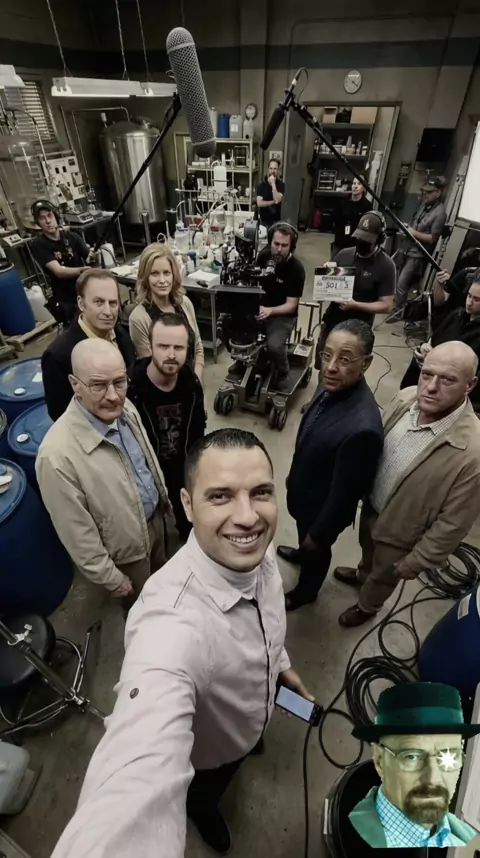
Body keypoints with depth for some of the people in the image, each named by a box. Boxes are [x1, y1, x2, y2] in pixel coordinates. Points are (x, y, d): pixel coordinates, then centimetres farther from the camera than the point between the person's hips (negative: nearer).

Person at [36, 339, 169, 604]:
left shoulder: (125, 409, -16)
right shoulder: (58, 455, -37)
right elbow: (78, 533, -24)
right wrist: (110, 577, -12)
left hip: (155, 517, 6)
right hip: (125, 546, -5)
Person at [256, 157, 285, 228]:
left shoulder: (281, 185, -4)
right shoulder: (262, 185, -3)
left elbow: (277, 200, -20)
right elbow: (259, 203, -15)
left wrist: (273, 184, -20)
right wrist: (273, 201, -15)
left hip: (276, 220, 0)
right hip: (263, 220, 1)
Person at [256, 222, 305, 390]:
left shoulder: (296, 269, -17)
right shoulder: (264, 256, -3)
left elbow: (291, 305, -19)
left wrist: (270, 311, -38)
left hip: (283, 314, -5)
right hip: (259, 308, 5)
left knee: (274, 345, -34)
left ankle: (283, 374, -1)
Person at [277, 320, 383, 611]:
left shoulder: (362, 428, -41)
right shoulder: (333, 386, -16)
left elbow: (344, 493, -28)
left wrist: (318, 534, -13)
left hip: (324, 508, -6)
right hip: (306, 492, 6)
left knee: (317, 551, 25)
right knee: (305, 537, 36)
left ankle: (306, 591, 56)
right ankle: (303, 553, 68)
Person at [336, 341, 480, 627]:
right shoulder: (406, 398, -19)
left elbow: (453, 523, -24)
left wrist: (416, 562, -12)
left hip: (399, 531, -4)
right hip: (371, 503, 5)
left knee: (383, 576, 27)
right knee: (367, 548, 35)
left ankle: (367, 606, 60)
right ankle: (363, 574, 69)